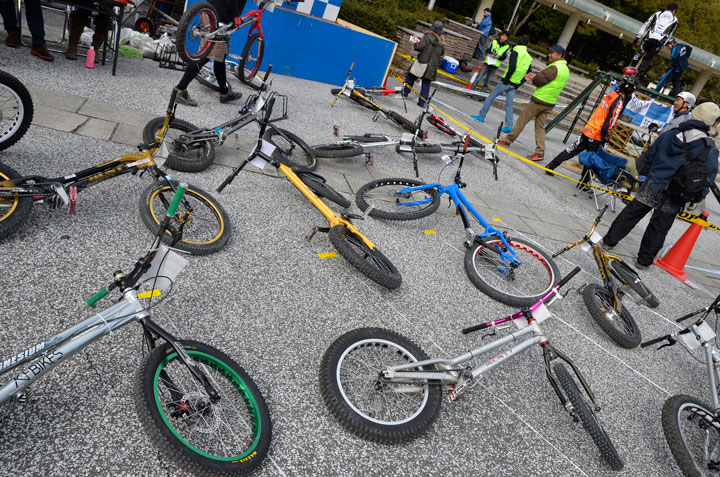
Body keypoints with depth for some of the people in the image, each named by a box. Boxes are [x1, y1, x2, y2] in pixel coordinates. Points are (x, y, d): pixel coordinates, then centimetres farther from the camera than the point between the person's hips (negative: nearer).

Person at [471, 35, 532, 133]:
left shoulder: (515, 52, -7)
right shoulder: (529, 58, 14)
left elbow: (512, 67, -22)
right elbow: (528, 74, 11)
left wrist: (506, 79, -14)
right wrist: (518, 84, 12)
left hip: (507, 82, -6)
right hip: (515, 85, 6)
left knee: (491, 97, 7)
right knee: (509, 104, 8)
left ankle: (481, 116, 12)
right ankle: (508, 125, 0)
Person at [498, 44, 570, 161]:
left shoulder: (554, 67, -17)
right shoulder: (566, 69, 15)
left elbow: (539, 80, -18)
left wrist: (534, 78, 3)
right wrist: (535, 77, 5)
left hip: (538, 100, -8)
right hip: (549, 104, 9)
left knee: (522, 121, 4)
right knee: (540, 126, 10)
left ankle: (508, 140, 14)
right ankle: (540, 151, 4)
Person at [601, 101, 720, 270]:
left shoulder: (669, 135, -1)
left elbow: (649, 156, 8)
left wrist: (643, 174, 22)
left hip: (652, 186, 2)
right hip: (673, 197, -1)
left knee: (632, 212, 17)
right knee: (659, 227, 10)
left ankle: (610, 240, 25)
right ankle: (644, 260, 20)